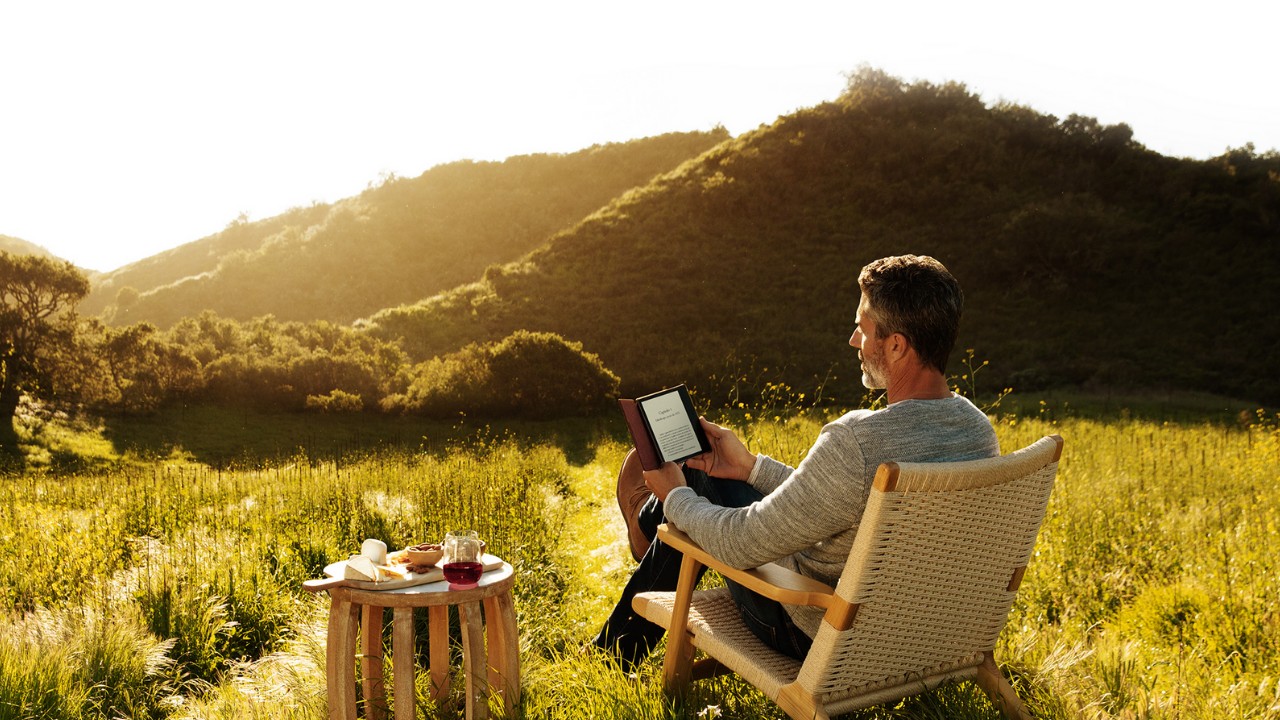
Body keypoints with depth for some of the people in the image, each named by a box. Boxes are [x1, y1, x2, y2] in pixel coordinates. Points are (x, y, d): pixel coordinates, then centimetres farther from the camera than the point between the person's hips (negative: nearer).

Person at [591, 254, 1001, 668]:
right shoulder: (980, 429, -8)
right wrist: (752, 467, 9)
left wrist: (675, 497, -4)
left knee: (700, 479, 13)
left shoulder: (856, 441, -36)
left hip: (818, 638, -8)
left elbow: (743, 544, -25)